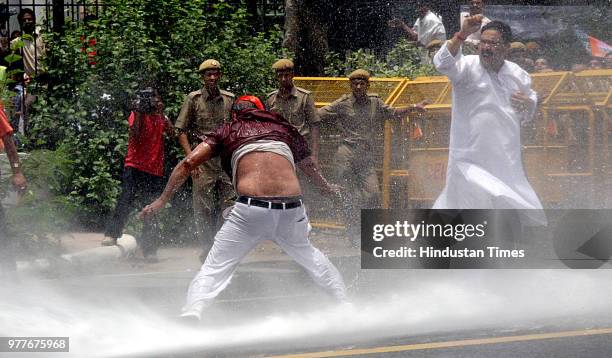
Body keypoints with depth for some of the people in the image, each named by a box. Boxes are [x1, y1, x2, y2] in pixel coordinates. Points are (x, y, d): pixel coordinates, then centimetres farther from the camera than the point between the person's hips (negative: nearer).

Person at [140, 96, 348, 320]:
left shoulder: (227, 131, 18)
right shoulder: (283, 127, 26)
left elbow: (188, 163, 8)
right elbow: (308, 166, 42)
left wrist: (162, 200, 15)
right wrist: (327, 188, 61)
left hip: (251, 208, -3)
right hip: (291, 209, 3)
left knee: (214, 268, 2)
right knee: (308, 256, 30)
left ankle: (190, 314, -19)